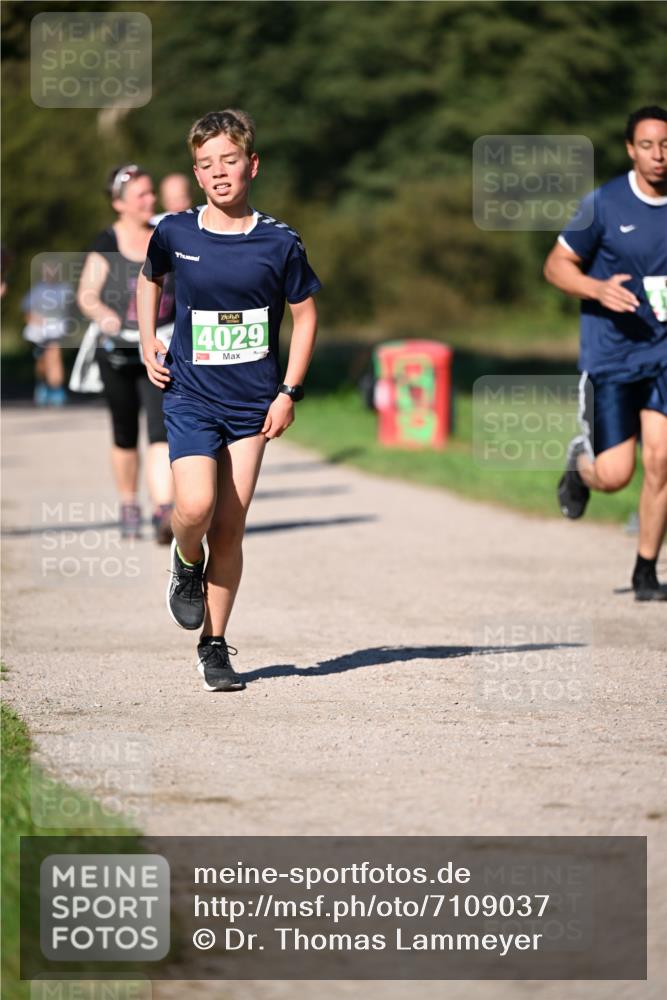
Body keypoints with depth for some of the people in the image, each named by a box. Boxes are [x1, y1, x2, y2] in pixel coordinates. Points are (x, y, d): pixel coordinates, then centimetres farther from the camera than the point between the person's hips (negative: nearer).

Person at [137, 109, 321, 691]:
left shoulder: (279, 243, -5)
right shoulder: (175, 234, -2)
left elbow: (305, 315, 5)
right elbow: (150, 278, 20)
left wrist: (289, 392, -1)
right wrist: (149, 344, 10)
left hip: (252, 402, 0)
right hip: (190, 395, 0)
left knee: (230, 528, 2)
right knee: (196, 506, -20)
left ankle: (215, 646, 14)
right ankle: (186, 565, 15)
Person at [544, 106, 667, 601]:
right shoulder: (604, 203, -8)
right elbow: (557, 264, -1)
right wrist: (598, 289, -19)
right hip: (611, 352, -2)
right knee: (614, 475, -6)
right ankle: (581, 459, 32)